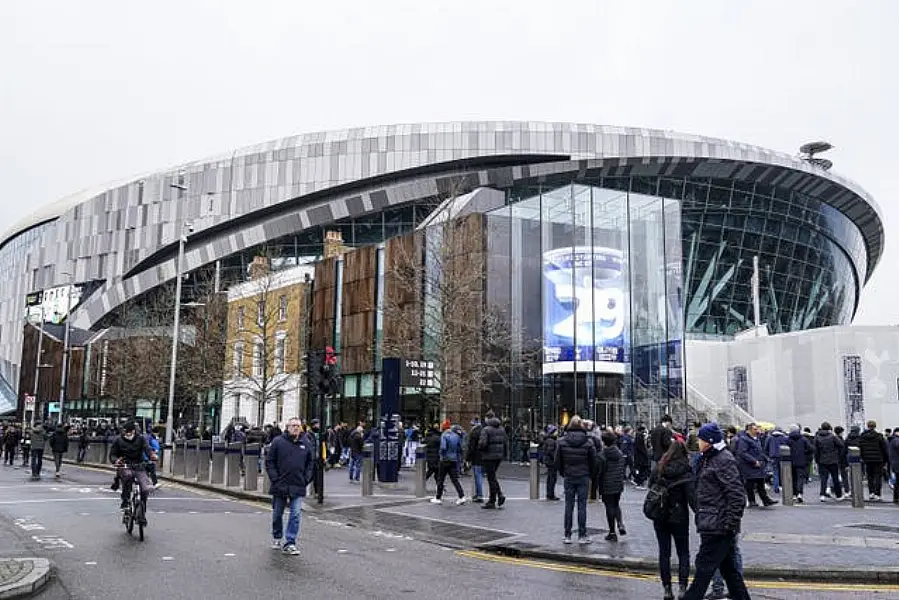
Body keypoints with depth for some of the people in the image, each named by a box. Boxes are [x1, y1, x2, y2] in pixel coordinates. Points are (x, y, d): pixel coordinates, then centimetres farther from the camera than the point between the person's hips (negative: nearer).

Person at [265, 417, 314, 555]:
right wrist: (275, 479, -8)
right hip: (280, 486, -1)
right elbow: (269, 461, -2)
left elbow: (311, 462, 13)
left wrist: (306, 479, 3)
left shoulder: (305, 443, 5)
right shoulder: (278, 442, -4)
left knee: (296, 515, -5)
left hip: (298, 487, 1)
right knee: (277, 514, 14)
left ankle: (290, 543, 1)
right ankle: (276, 537, 36)